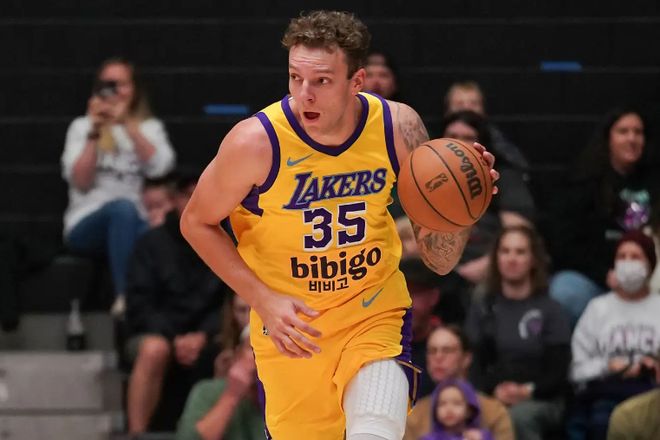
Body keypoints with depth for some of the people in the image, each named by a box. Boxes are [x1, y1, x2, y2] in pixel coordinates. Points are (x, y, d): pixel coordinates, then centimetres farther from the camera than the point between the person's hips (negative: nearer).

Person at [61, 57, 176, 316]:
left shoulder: (150, 127, 17)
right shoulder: (82, 127, 15)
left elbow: (160, 168, -6)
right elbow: (80, 182, -1)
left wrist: (128, 125, -10)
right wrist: (95, 134, -7)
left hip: (136, 224, 1)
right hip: (86, 227, -1)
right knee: (122, 207, -37)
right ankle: (123, 298, -44)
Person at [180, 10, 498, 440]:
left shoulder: (398, 127, -14)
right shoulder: (256, 142, -21)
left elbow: (439, 259, -5)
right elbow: (197, 223, -3)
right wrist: (262, 299, -14)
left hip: (376, 314, 0)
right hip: (290, 327, 0)